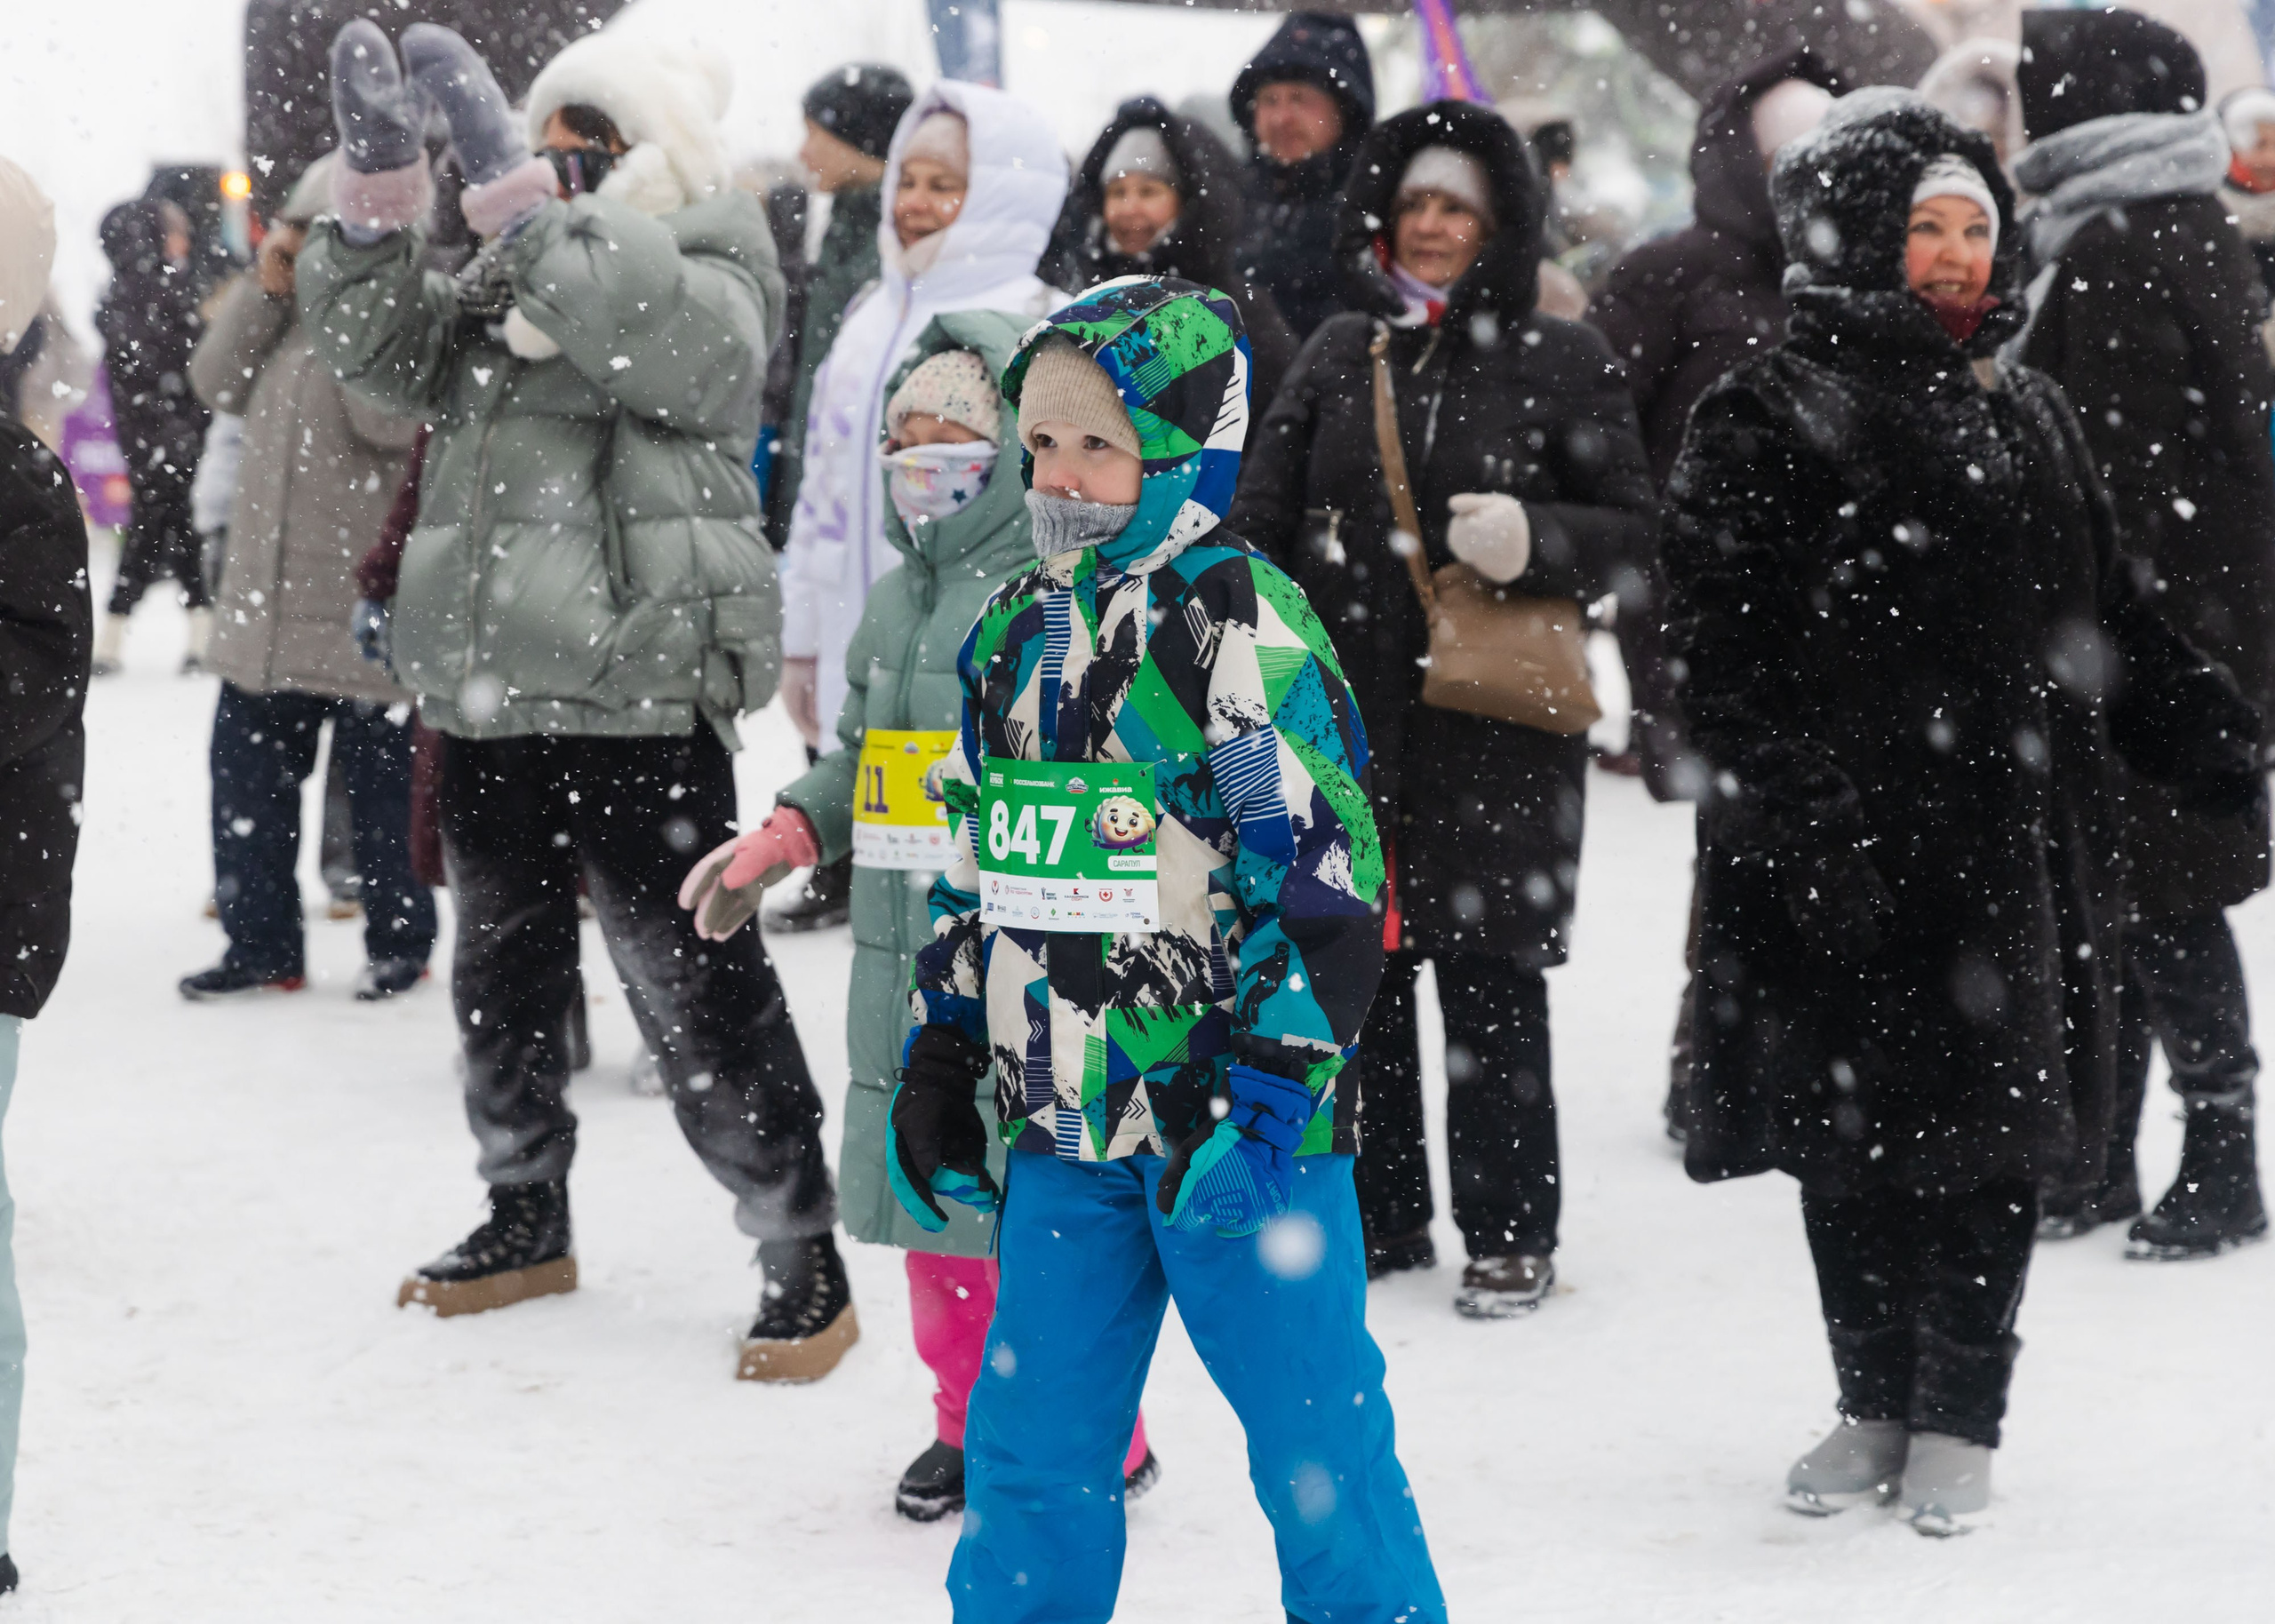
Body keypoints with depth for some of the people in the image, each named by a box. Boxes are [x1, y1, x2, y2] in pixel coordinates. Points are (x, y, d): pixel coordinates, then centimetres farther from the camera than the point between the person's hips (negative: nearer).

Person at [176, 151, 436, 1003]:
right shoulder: (286, 315, 13)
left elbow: (389, 416, -25)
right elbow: (217, 384, 7)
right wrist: (266, 283, -1)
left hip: (362, 612, -7)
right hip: (265, 606, 7)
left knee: (381, 787, 3)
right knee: (247, 777, 10)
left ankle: (400, 941, 16)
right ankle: (261, 944, 19)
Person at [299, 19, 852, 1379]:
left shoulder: (709, 270, -5)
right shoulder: (514, 280, 16)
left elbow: (674, 342, -27)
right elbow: (384, 345, 9)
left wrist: (516, 189, -28)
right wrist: (381, 186, -5)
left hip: (638, 692, -7)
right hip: (494, 694, 8)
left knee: (694, 983, -6)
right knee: (505, 968, 18)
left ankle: (805, 1264, 3)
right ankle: (529, 1219, 36)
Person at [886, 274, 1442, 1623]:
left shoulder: (1245, 623, -11)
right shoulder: (1014, 631, 11)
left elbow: (1326, 872, -15)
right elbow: (974, 869, 20)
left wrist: (1257, 1083, -19)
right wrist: (939, 1059, 18)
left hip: (1232, 1121, -6)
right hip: (1063, 1123, 6)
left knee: (1317, 1452, 1)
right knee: (1031, 1451, 12)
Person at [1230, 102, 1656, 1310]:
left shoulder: (1560, 360, 1)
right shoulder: (1339, 353, 10)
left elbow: (1631, 525, 2)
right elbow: (1259, 519, 11)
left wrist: (1535, 539, -17)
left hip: (1494, 723, -3)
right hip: (1345, 712, 4)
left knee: (1491, 982, -1)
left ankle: (1509, 1231, 10)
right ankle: (1380, 1212, 22)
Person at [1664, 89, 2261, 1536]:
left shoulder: (2029, 416, 15)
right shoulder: (1769, 419, -4)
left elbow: (2112, 620, 18)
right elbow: (1727, 645, -10)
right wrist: (1795, 808, -20)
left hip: (2012, 839, 4)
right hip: (1843, 859, -4)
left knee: (1995, 1121, 5)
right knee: (1855, 1127, 5)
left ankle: (1959, 1418, 17)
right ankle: (1876, 1404, 22)